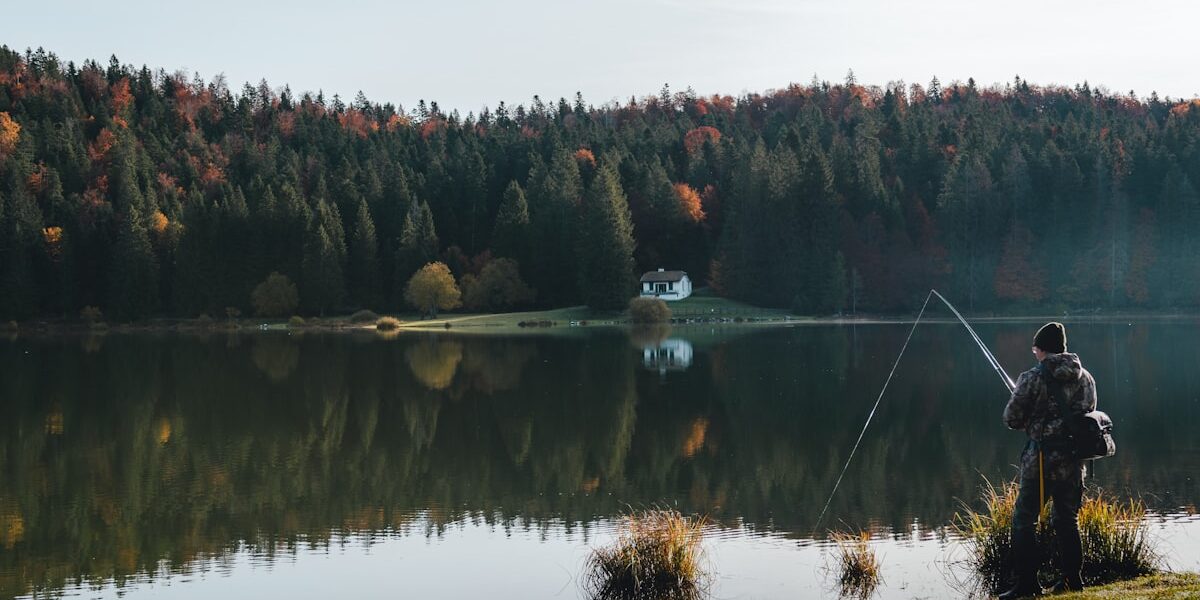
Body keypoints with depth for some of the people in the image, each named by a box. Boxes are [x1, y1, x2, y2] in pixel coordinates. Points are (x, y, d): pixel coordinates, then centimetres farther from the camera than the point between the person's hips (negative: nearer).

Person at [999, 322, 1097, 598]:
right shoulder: (1085, 378, 6)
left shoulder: (1032, 378, -10)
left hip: (1041, 459, -5)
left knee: (1024, 520, 3)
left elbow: (1011, 418, -7)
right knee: (1067, 520, 18)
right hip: (1073, 460, 5)